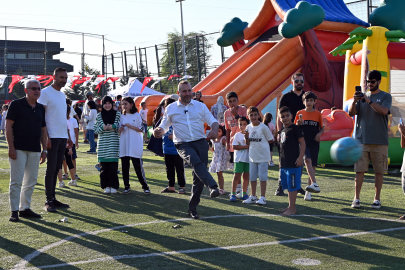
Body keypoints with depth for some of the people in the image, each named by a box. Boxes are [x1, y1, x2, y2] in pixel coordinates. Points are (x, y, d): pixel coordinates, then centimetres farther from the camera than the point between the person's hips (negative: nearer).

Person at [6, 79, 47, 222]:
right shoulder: (17, 104, -3)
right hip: (19, 149, -6)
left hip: (35, 150, 6)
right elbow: (8, 126, -6)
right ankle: (14, 211, 1)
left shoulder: (41, 108, 14)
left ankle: (25, 208, 18)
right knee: (16, 181, -5)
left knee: (31, 181, 9)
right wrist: (11, 147, -13)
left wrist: (44, 150, 13)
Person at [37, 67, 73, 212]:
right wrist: (46, 137, -18)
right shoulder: (46, 93, -6)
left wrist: (68, 136, 18)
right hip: (52, 137, -7)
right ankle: (49, 201, 0)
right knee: (51, 169, -5)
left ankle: (53, 198, 14)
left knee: (56, 168, 9)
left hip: (62, 137, 7)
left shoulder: (62, 95, 18)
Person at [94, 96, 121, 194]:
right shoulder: (99, 115, 8)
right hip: (103, 144, 1)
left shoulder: (117, 114, 5)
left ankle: (113, 186, 6)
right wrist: (103, 128, -10)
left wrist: (113, 127, -12)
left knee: (113, 166, -3)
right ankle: (106, 186, 10)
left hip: (114, 144, -1)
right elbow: (95, 130, 9)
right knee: (104, 166, 0)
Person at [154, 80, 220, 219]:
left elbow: (212, 121, 11)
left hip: (201, 142, 2)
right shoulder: (171, 109, 11)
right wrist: (158, 131, -9)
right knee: (196, 162, -34)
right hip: (183, 144, -2)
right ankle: (213, 186, -50)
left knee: (198, 177, -2)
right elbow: (164, 126, 16)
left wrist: (214, 129, -12)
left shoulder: (200, 106, 13)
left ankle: (192, 208, 10)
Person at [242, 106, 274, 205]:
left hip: (263, 156, -5)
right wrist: (246, 138, -8)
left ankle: (262, 197, 5)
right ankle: (253, 197, 21)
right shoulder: (248, 127, 6)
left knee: (262, 177, -1)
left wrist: (261, 143, -2)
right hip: (252, 156, 5)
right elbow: (248, 143, 10)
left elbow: (270, 140, -2)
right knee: (252, 177, 11)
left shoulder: (263, 127, -9)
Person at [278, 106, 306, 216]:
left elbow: (302, 143, -12)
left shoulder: (295, 128, -8)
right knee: (288, 186, 13)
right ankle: (290, 206, 22)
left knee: (293, 186, -5)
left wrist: (300, 157, -19)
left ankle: (292, 208, -2)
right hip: (284, 164, 8)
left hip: (293, 163, -8)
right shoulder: (282, 131, 17)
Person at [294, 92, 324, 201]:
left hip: (314, 142, 1)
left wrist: (319, 134, -7)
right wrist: (298, 123, -12)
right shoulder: (300, 113, 6)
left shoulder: (318, 114, 7)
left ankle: (308, 192, 10)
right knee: (307, 160, -26)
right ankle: (314, 184, -35)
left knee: (313, 165, 1)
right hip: (304, 141, -1)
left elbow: (322, 128, 13)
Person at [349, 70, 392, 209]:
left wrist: (369, 101, -23)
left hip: (380, 141, -2)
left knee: (379, 171, 3)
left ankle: (377, 199, 11)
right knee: (359, 170, -1)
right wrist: (354, 102, -15)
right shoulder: (362, 96, 14)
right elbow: (351, 113, 4)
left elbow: (384, 111, -14)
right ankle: (356, 198, 2)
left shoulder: (386, 96, 5)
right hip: (361, 140, 2)